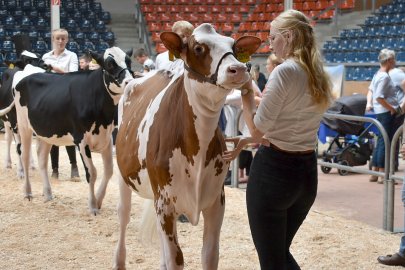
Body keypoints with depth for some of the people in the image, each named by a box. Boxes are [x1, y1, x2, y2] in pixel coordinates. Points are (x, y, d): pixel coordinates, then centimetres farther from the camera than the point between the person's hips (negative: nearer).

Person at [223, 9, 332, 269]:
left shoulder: (285, 71, -16)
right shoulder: (320, 77, 10)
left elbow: (258, 128, -15)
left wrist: (246, 91, -2)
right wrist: (245, 141, 17)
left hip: (274, 171, -8)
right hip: (308, 171, 8)